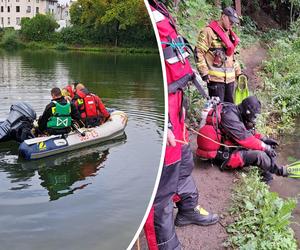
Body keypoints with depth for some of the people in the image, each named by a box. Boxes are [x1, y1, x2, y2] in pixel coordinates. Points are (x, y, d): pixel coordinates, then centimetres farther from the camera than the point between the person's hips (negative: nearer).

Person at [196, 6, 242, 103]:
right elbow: (199, 52, -13)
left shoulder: (230, 34, 21)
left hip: (230, 78, 8)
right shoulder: (209, 32, -7)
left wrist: (238, 72, 22)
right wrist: (204, 72, -17)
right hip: (215, 78, -8)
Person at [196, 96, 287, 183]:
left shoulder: (236, 112, 2)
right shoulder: (230, 117, -26)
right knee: (259, 155, -22)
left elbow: (248, 131, 14)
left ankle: (267, 169, -3)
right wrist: (266, 147, -16)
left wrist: (264, 139, 2)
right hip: (225, 156, -10)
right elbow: (246, 139, -26)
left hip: (231, 147, 10)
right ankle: (277, 170, 3)